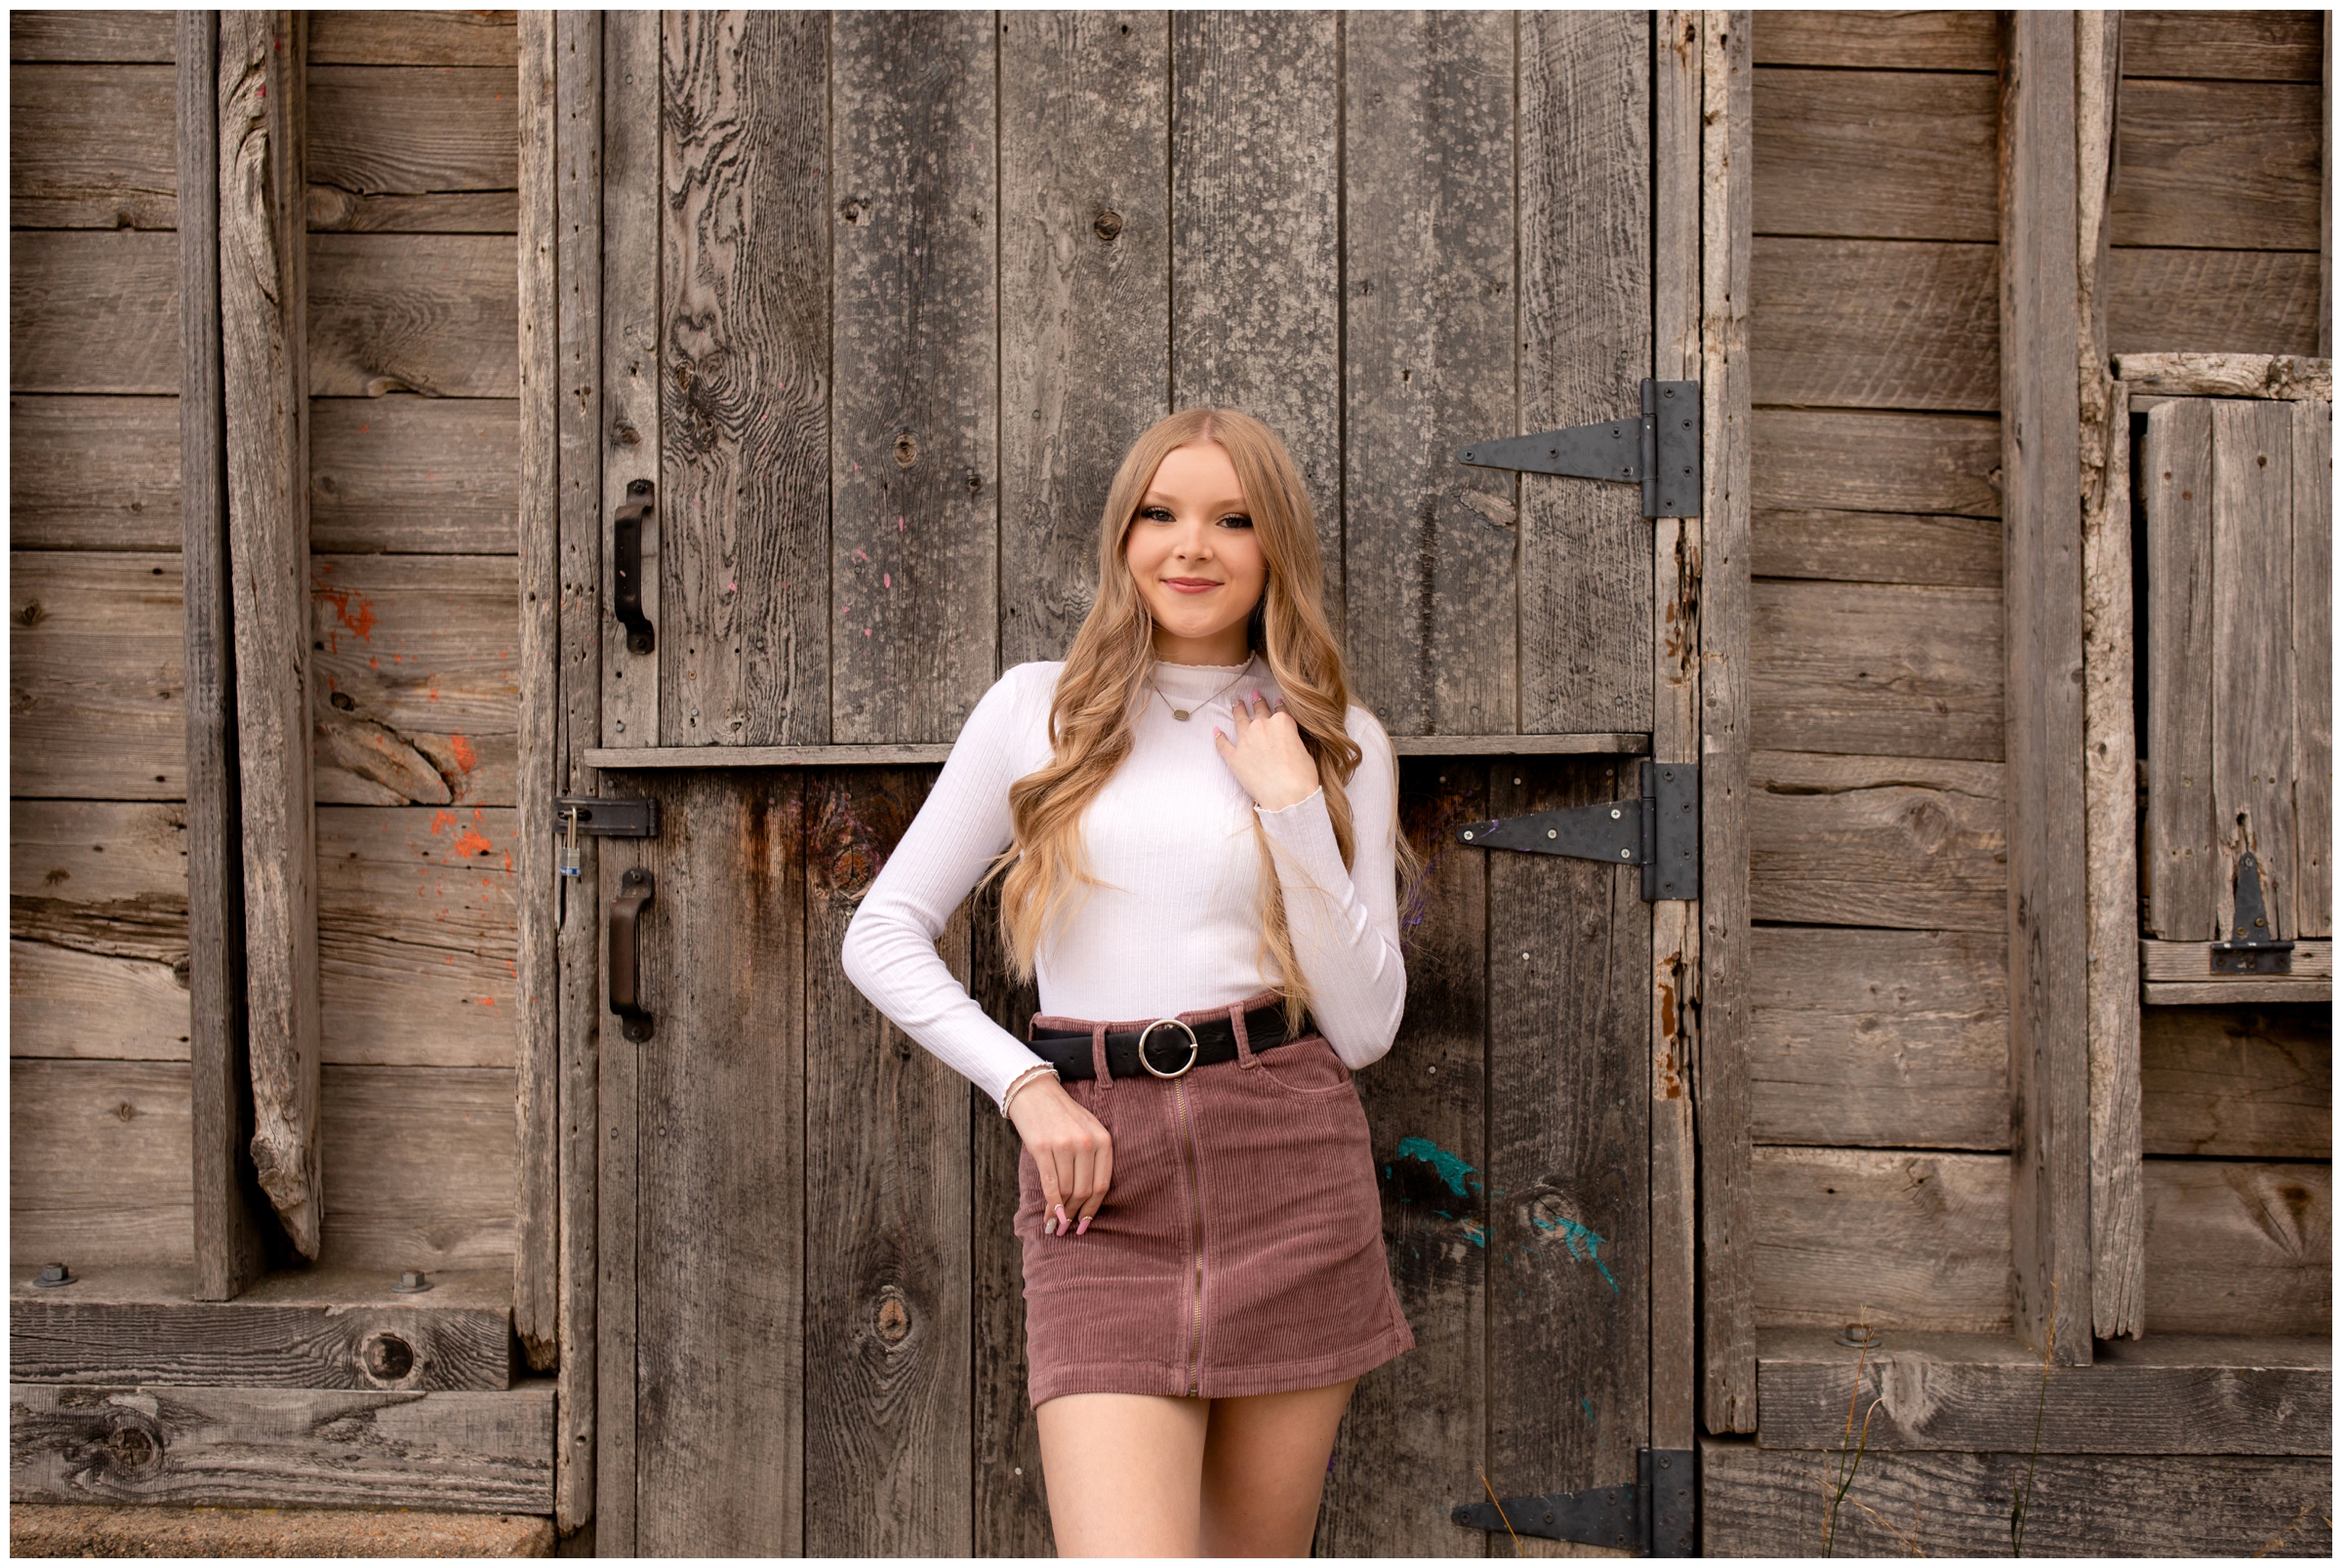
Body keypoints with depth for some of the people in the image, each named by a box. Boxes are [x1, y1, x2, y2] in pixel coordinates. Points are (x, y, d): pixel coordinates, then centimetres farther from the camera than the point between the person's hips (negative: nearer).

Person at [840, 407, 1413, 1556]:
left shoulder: (1336, 740, 8)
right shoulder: (1038, 708, 7)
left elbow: (1364, 1026, 1)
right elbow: (883, 935, 8)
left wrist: (1292, 806, -7)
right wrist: (1025, 1085, -4)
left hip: (1286, 1161, 1)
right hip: (1102, 1189, -1)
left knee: (1259, 1553, 11)